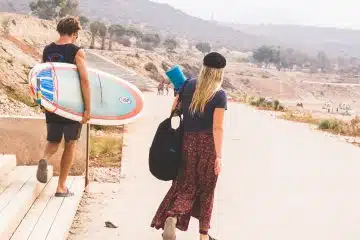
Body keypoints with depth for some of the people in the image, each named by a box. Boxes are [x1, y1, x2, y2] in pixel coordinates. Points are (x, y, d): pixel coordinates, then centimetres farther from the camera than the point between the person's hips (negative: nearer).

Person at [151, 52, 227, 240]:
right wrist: (219, 155, -15)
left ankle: (172, 217, -15)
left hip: (188, 141, 3)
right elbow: (217, 128, -16)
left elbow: (174, 109, 9)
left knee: (186, 184, 11)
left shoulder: (188, 85, 2)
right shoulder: (219, 95, -11)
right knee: (206, 188, 11)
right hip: (208, 143, -3)